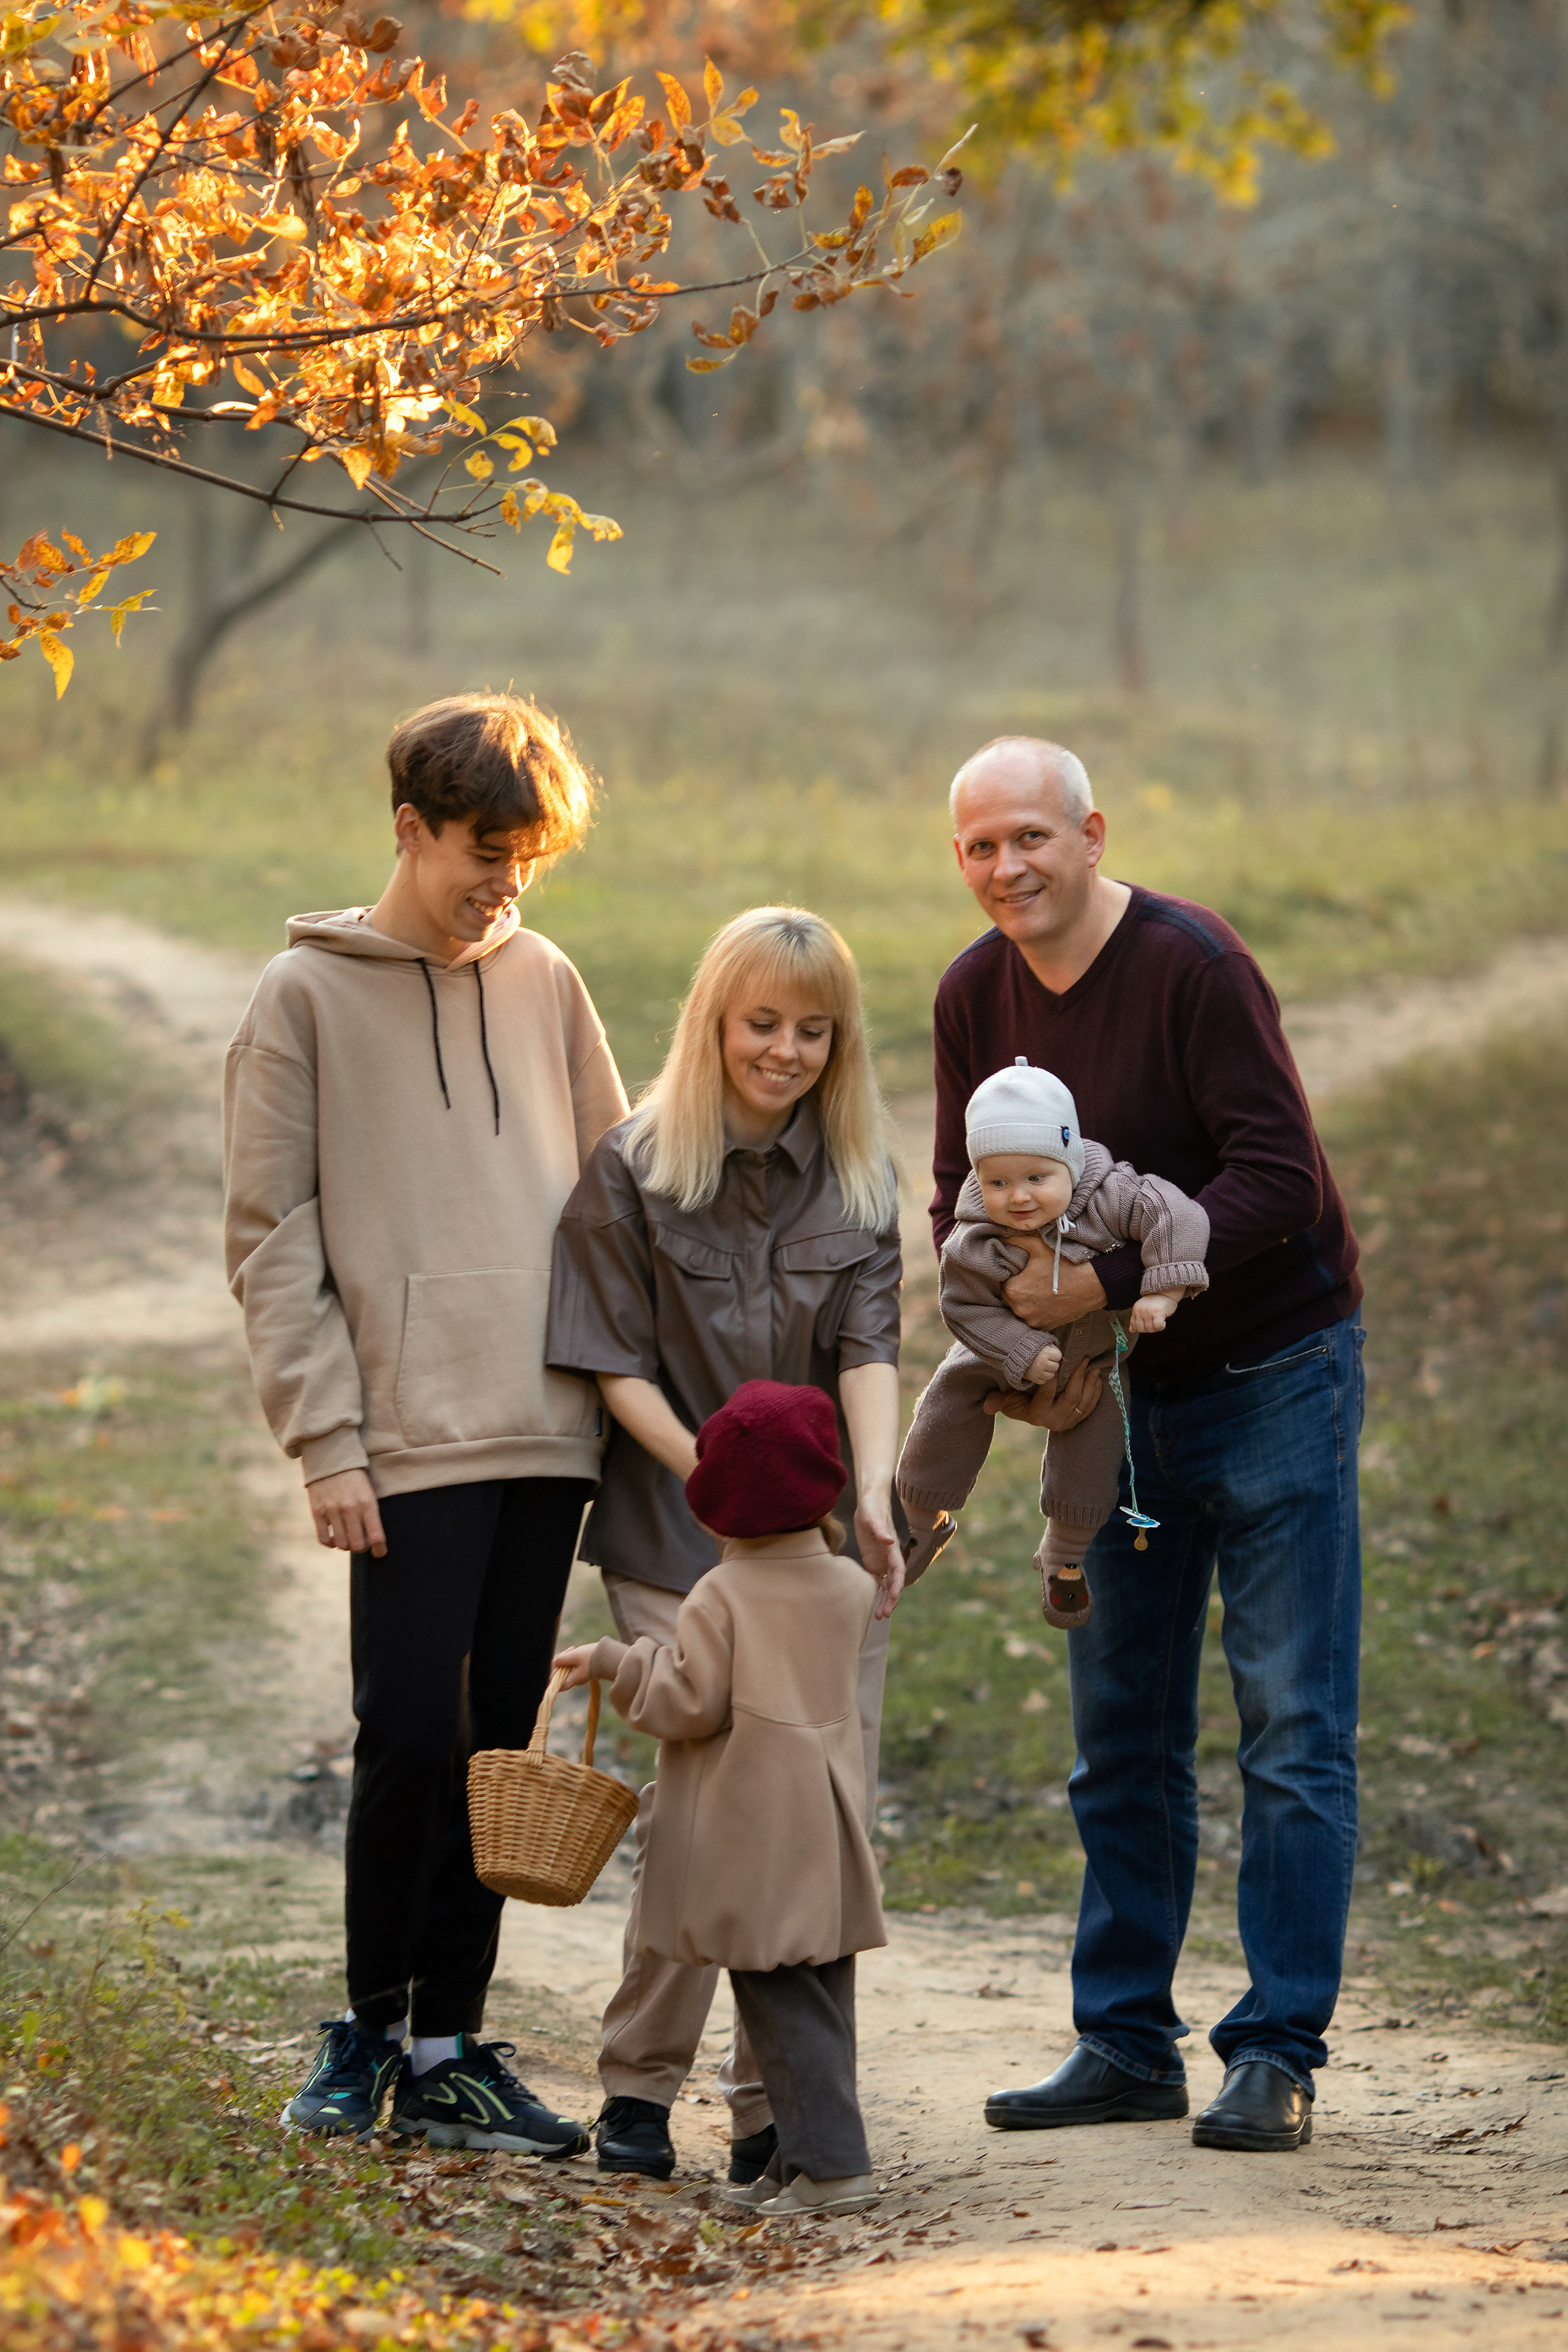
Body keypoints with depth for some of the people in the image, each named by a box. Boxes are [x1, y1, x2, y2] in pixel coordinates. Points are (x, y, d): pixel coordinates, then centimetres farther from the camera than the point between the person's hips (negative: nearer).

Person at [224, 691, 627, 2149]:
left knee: (496, 1748, 6)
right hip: (409, 1445, -4)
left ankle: (447, 2048, 13)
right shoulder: (308, 997, 1)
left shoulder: (544, 985, 13)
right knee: (411, 1739, -8)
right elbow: (271, 1237, -2)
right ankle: (369, 2029, 9)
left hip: (550, 1432, 4)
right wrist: (326, 1442, -9)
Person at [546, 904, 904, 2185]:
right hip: (676, 1544, -3)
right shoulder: (633, 1171, -2)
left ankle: (775, 2103, 7)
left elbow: (868, 1347, -4)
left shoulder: (861, 1177, 6)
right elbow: (617, 1363, -3)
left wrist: (874, 1492, -20)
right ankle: (639, 2089, 0)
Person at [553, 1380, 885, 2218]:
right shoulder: (850, 1588, 7)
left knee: (781, 2002, -7)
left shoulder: (721, 1598, -10)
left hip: (750, 1844, -6)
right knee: (820, 1994, 11)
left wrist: (617, 1663, 1)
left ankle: (831, 2161, -13)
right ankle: (804, 2156, 14)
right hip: (827, 1829, 6)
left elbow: (688, 1706, -12)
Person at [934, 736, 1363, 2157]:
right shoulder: (977, 998, 0)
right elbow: (964, 1201, 4)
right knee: (1123, 1738, 11)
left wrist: (1107, 1282, -32)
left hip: (1272, 1375, -6)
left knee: (1294, 1731, -5)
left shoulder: (1192, 965, -20)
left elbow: (1279, 1180, -25)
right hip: (1114, 1398, 7)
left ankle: (1278, 2055, -1)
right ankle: (1127, 2045, 19)